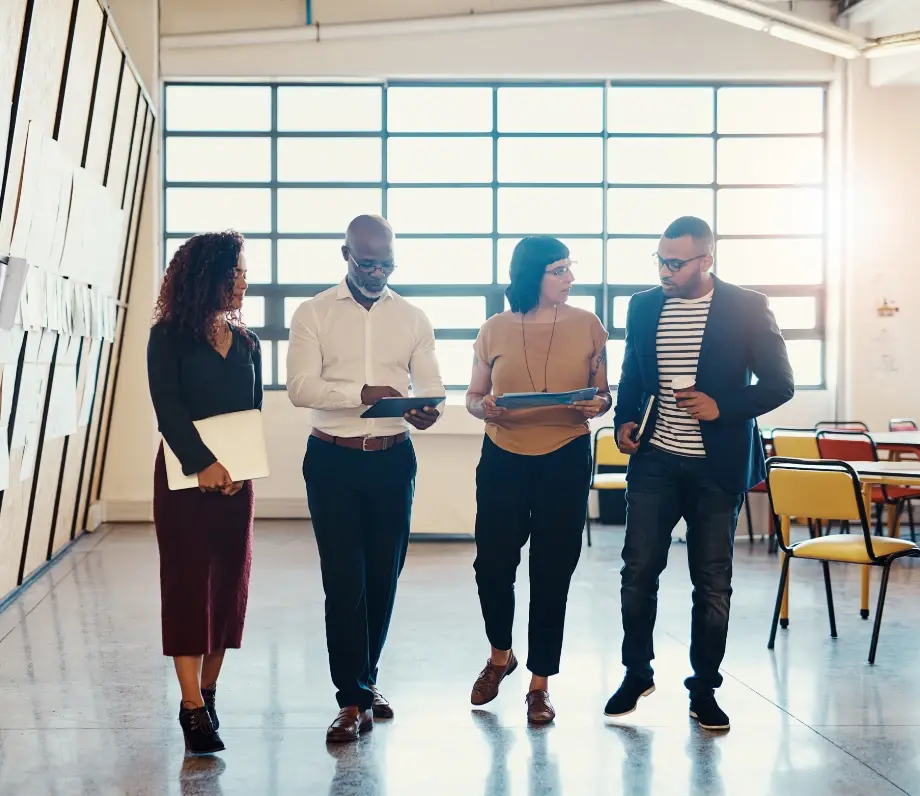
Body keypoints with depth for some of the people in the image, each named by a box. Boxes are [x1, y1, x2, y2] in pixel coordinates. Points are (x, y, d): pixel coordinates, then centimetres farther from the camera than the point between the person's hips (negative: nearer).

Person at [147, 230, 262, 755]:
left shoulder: (247, 343, 10)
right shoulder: (168, 337, -3)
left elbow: (255, 411, 7)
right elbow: (167, 407, -11)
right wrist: (203, 463, -20)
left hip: (236, 477, 5)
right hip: (184, 475, -4)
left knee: (229, 583, 5)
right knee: (188, 581, -4)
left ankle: (208, 692, 15)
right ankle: (193, 708, -2)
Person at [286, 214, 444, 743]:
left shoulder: (413, 318, 8)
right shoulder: (314, 314, 0)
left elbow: (431, 384, 3)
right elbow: (300, 386, -10)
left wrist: (427, 411, -21)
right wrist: (362, 393, -26)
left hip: (393, 459, 3)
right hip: (333, 460, -3)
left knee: (384, 575, 9)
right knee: (344, 578, -4)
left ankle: (365, 679, 28)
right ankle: (353, 699, 3)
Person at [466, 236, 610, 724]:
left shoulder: (587, 327, 0)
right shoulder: (495, 330, 2)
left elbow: (603, 395, 7)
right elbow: (473, 398, 8)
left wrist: (597, 405, -16)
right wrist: (484, 406, -15)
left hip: (565, 461, -1)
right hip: (503, 460, 1)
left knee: (552, 573, 3)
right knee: (492, 564, 2)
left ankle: (540, 684, 18)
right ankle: (500, 655, 32)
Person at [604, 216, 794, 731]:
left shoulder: (747, 308, -5)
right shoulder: (644, 307, 6)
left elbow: (780, 384, -5)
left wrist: (723, 408, -18)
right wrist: (623, 422, 1)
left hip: (718, 466, -2)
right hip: (654, 461, 3)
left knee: (713, 582, 5)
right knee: (639, 571, 2)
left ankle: (704, 689, 19)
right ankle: (637, 673, 22)